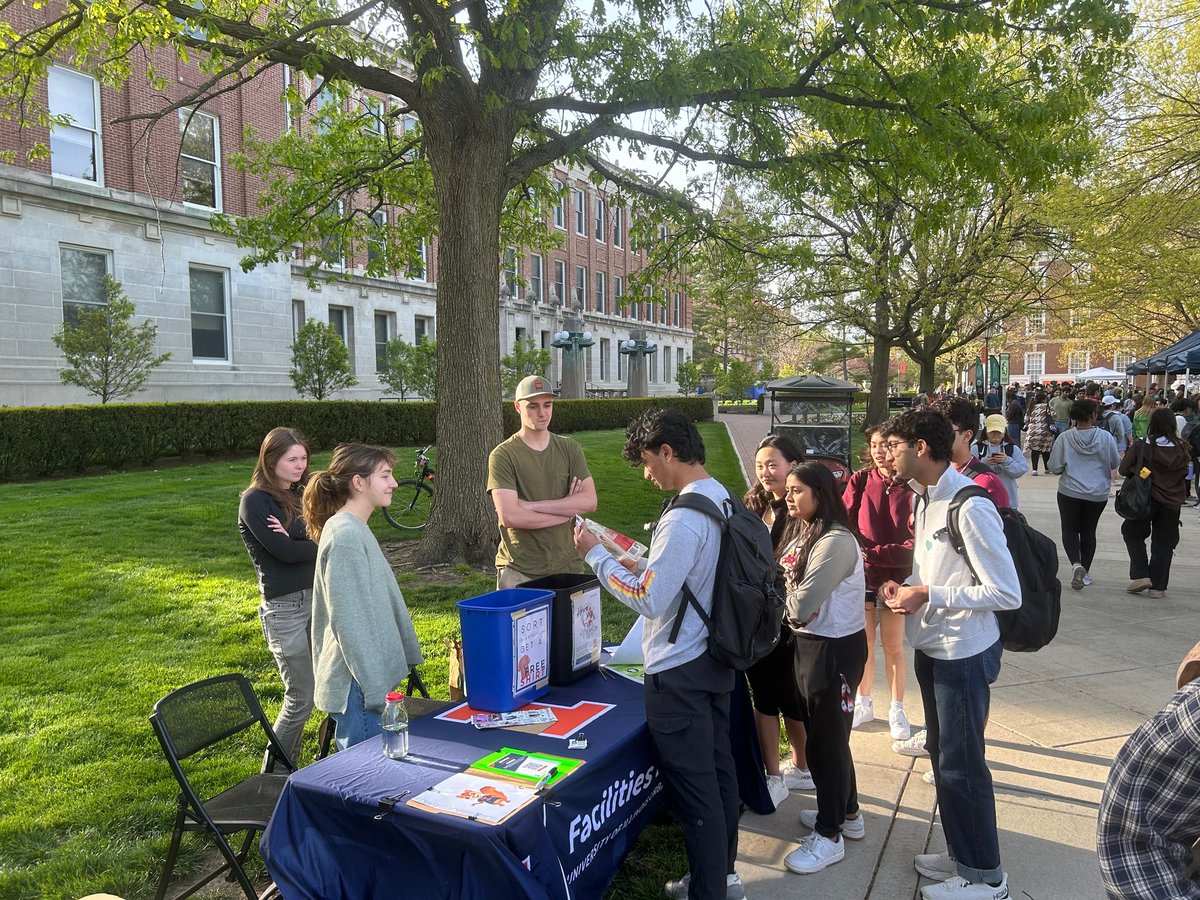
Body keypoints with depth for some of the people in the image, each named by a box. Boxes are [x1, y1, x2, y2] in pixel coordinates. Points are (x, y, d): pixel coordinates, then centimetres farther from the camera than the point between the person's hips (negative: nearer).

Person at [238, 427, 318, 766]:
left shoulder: (302, 495, 12)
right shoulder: (254, 501, -8)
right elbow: (285, 551, -18)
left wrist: (295, 537, -15)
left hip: (317, 597, 6)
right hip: (284, 608, -6)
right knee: (301, 698, 0)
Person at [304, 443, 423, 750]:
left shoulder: (356, 529, 11)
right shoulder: (345, 535, -19)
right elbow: (348, 620, -21)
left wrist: (406, 654, 21)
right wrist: (376, 687, -19)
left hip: (374, 675, 10)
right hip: (358, 684, -10)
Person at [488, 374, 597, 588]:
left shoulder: (569, 449, 6)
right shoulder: (503, 455, -6)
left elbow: (590, 502, -5)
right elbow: (509, 517, -17)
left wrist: (531, 505, -12)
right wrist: (567, 510, -7)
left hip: (568, 566, 3)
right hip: (519, 572, -3)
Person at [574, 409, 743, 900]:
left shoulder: (684, 517, -25)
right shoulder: (724, 498, 4)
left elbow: (650, 600, -23)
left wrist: (596, 555, -14)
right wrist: (648, 564, 10)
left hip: (680, 672, -10)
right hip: (717, 659, 10)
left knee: (693, 789, 4)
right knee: (719, 771, 21)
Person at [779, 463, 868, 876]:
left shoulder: (836, 542, -23)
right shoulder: (802, 533, 7)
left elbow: (802, 603, -27)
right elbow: (787, 584, 4)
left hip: (835, 648, -9)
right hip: (809, 642, 9)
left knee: (826, 737, 2)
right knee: (823, 732, 21)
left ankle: (829, 836, 17)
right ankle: (847, 813, 39)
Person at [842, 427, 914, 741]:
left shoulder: (912, 487, -11)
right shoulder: (860, 481, -2)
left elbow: (916, 541, -13)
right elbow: (845, 521, -1)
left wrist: (876, 553, -18)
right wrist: (855, 550, -17)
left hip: (896, 576, -2)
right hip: (861, 574, 2)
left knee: (892, 646, 8)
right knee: (863, 644, 13)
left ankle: (897, 709, 24)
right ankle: (863, 704, 30)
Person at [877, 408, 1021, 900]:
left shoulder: (969, 508, -25)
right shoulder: (923, 498, 4)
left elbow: (1007, 593, -25)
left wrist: (926, 595, -23)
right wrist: (903, 586, -3)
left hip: (963, 655, -9)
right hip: (931, 648, 9)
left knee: (961, 765, 5)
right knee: (941, 754, 20)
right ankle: (961, 853, 39)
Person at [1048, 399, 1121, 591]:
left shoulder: (1064, 438, -12)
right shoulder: (1106, 437, -9)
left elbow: (1055, 467, -8)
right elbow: (1115, 463, 4)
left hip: (1070, 492, -2)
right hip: (1098, 494, 2)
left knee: (1070, 530, 8)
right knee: (1088, 531, 16)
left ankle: (1076, 564, -16)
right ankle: (1086, 571, 23)